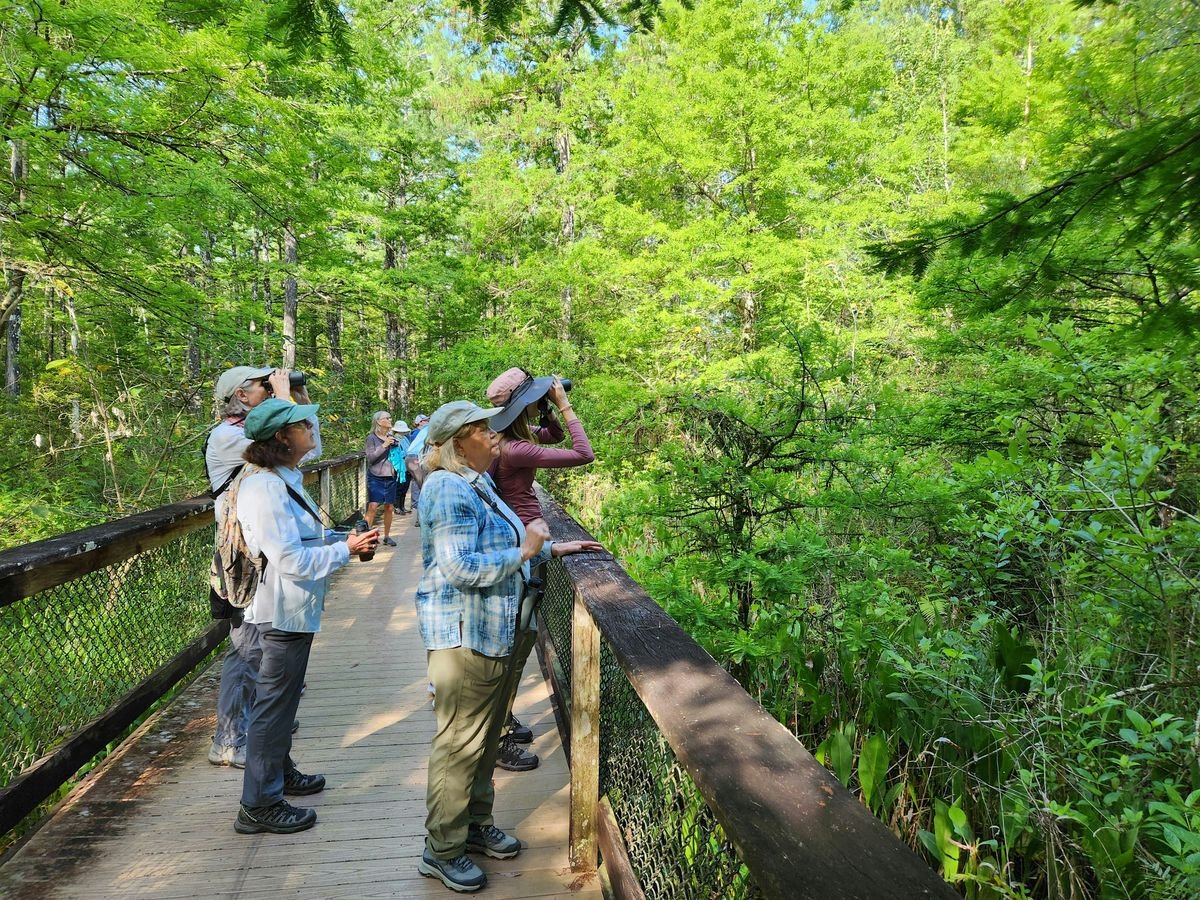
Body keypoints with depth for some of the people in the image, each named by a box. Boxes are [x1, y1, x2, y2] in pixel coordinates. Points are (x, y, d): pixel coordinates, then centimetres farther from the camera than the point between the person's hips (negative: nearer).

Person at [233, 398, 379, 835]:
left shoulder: (283, 480, 9)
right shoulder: (266, 488, -23)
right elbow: (292, 560, -25)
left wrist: (344, 541, 5)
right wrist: (346, 549, -16)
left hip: (291, 610, 10)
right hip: (282, 613, -10)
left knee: (281, 698, 23)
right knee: (273, 704, 1)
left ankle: (280, 772, 41)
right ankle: (259, 805, 15)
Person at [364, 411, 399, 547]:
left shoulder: (392, 437, 10)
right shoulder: (372, 438, -4)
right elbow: (370, 457, -11)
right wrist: (383, 445, -19)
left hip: (390, 477, 4)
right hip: (376, 477, -4)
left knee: (389, 507, 6)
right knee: (373, 506, -13)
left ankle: (387, 536, 17)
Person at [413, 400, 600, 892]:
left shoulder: (477, 483, 12)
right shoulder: (449, 490, -19)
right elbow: (459, 569, -26)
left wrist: (550, 549, 16)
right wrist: (524, 551, -19)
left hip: (494, 632, 10)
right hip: (464, 634, -10)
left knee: (485, 736, 20)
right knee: (459, 743, 3)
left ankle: (476, 823, 36)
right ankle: (441, 850, 19)